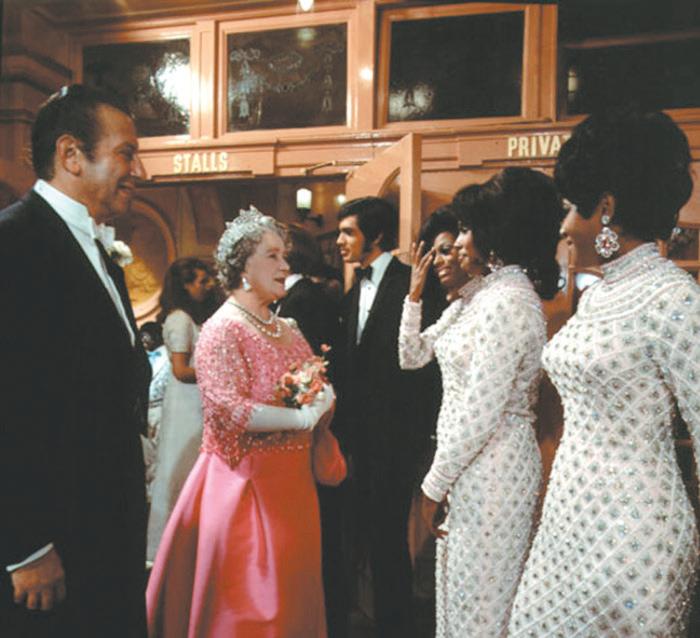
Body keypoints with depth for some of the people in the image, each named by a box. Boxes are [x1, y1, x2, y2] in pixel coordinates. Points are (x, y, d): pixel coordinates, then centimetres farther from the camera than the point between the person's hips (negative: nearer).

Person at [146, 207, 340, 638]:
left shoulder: (287, 330, 12)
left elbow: (322, 392, 14)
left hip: (293, 479, 7)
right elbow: (227, 409, -21)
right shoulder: (223, 329, -11)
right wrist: (301, 418, -17)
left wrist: (323, 400, -10)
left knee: (293, 591, 14)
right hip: (248, 483, -7)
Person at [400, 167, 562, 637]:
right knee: (459, 593, 20)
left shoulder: (508, 301, -21)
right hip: (468, 463, 9)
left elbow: (481, 413, -23)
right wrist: (415, 294, 7)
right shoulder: (481, 292, 10)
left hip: (491, 469, -9)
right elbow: (413, 355, 16)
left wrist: (435, 485, -15)